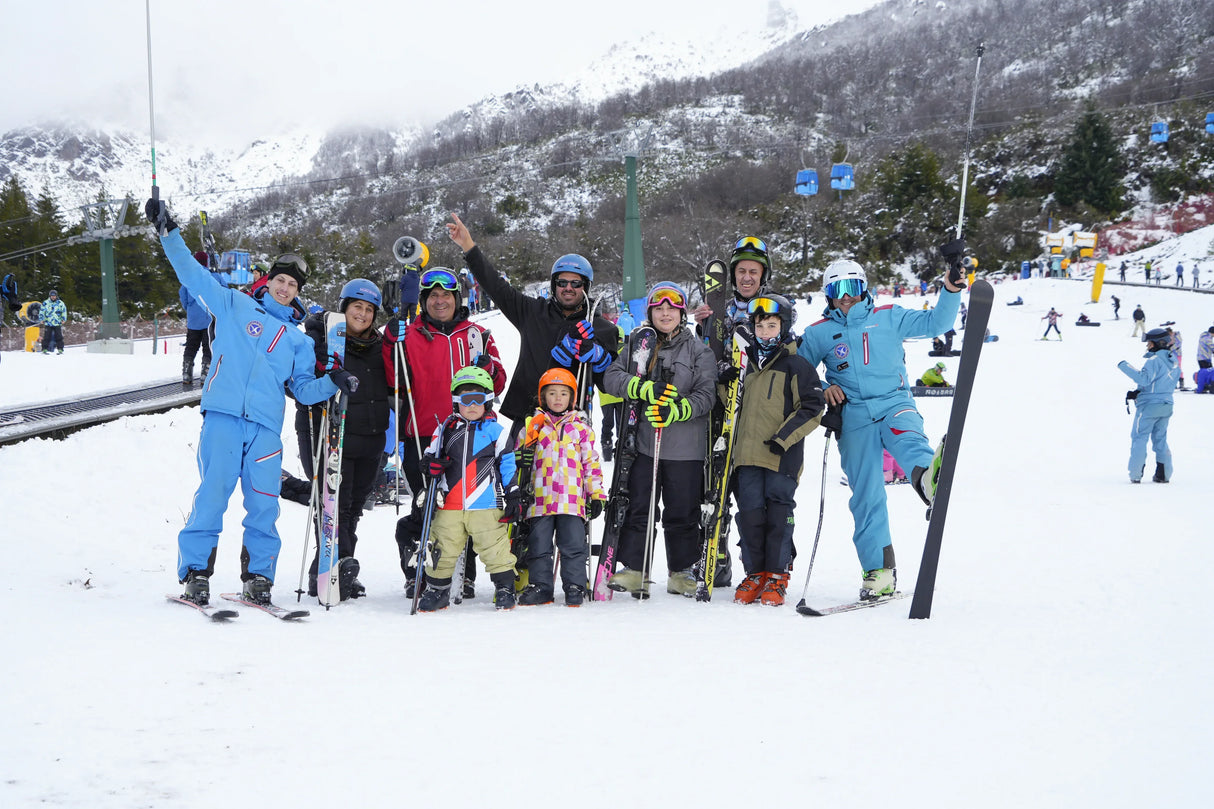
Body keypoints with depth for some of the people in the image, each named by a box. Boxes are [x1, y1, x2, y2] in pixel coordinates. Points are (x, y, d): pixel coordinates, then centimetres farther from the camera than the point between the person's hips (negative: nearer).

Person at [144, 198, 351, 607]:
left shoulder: (299, 340, 21)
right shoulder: (235, 305, 15)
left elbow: (304, 390, 18)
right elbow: (193, 273, 14)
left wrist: (332, 383, -1)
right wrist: (168, 230, 7)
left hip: (265, 426, 2)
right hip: (223, 417, -2)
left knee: (263, 503, -4)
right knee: (212, 493, -10)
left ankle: (258, 576, 7)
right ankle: (195, 572, -3)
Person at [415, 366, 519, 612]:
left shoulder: (494, 430, 4)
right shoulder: (446, 430, 11)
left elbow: (507, 463, 5)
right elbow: (430, 457, 17)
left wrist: (513, 494, 1)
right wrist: (432, 466, -7)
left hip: (485, 505, -2)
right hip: (448, 505, 3)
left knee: (495, 549, -2)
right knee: (442, 550, 6)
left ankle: (504, 588, 11)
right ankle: (436, 590, 19)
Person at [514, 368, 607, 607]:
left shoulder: (581, 427, 8)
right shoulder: (533, 426, 9)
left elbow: (591, 462, 8)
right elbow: (516, 458, 15)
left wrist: (596, 494, 4)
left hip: (572, 498, -1)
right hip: (540, 497, 1)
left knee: (573, 546, -2)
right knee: (539, 546, 5)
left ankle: (575, 587, 6)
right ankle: (540, 586, 14)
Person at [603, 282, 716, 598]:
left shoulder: (699, 350, 3)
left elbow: (706, 395, -4)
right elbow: (612, 377, -1)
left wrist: (676, 410, -21)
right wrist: (647, 389, -17)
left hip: (685, 449, -1)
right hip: (642, 442, 2)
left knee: (682, 512, 4)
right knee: (637, 508, 1)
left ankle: (681, 572, 17)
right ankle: (633, 570, 8)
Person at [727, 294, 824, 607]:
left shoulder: (797, 365, 0)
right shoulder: (746, 366, 18)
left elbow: (813, 408, -5)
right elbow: (736, 405, 28)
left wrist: (784, 437, -13)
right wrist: (726, 388, 6)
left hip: (782, 457, -5)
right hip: (747, 455, 5)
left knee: (779, 515, -1)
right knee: (750, 514, 3)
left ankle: (776, 576, 8)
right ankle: (754, 573, 13)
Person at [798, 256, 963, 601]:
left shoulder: (888, 317, 11)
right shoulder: (818, 333, 13)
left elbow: (935, 323, 10)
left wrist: (951, 289, -4)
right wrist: (821, 389, 2)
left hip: (895, 404, -1)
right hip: (854, 419, 1)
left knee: (907, 437, -37)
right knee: (866, 497, -3)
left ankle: (926, 476, -72)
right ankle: (879, 572, 3)